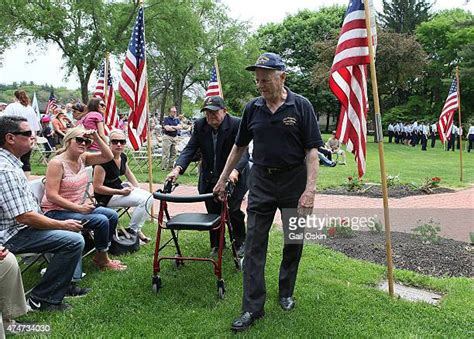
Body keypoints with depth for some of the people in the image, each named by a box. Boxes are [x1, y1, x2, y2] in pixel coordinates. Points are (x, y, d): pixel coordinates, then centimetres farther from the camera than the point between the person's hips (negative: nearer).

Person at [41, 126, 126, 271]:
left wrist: (96, 138, -14)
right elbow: (51, 196, -22)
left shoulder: (83, 158, 3)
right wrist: (78, 208, -24)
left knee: (112, 215, -2)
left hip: (78, 207, 8)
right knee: (101, 220, -21)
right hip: (56, 212, -8)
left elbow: (108, 157, -1)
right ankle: (103, 260, 2)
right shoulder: (57, 163, -18)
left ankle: (100, 256, 14)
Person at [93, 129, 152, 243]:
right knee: (143, 200, -20)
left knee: (149, 197, -5)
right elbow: (97, 188, -22)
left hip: (120, 187, 9)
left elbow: (128, 173, 23)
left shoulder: (123, 157, 2)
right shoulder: (104, 160, -24)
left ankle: (137, 229, 6)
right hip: (107, 196, -8)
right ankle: (132, 231, -2)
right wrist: (120, 192, -22)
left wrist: (138, 189, 11)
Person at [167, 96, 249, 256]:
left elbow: (243, 152, -25)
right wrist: (178, 168, -27)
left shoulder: (237, 125, -17)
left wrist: (235, 170, -44)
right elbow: (190, 148, -10)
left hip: (232, 177, -4)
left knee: (233, 210, -4)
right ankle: (216, 245, 26)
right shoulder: (200, 125, -5)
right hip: (209, 178, 4)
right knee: (213, 212, 7)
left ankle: (240, 243, 21)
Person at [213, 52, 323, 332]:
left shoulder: (301, 106, -7)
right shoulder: (253, 108, 4)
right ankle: (253, 307, 8)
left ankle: (286, 293, 33)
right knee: (254, 244, 0)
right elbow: (239, 146, 13)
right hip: (262, 181, 3)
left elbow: (312, 150, -10)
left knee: (293, 242, 11)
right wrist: (223, 179, 13)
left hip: (294, 180, -2)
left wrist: (310, 189, -19)